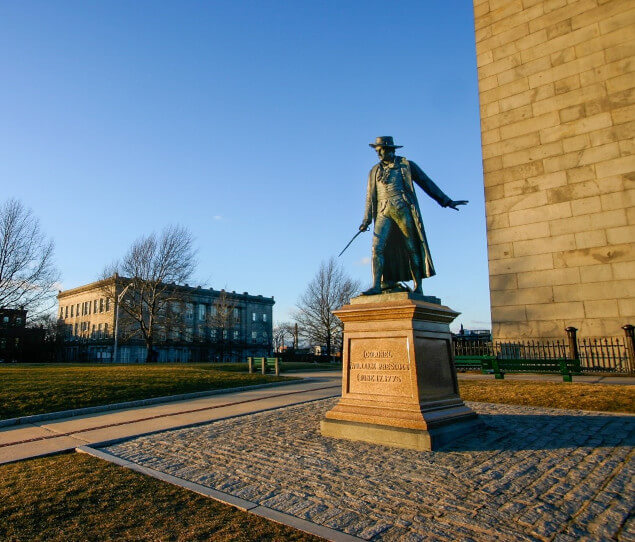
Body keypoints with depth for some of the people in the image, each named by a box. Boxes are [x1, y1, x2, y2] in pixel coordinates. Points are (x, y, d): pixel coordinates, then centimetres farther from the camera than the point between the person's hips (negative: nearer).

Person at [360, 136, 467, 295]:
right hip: (384, 213, 3)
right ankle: (376, 285, -12)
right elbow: (370, 197, 21)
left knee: (412, 248, -1)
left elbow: (426, 183, 9)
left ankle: (418, 287, 4)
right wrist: (366, 220, 13)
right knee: (377, 248, -12)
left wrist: (446, 201, 6)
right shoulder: (374, 171, 19)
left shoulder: (406, 165, 9)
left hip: (403, 209, -3)